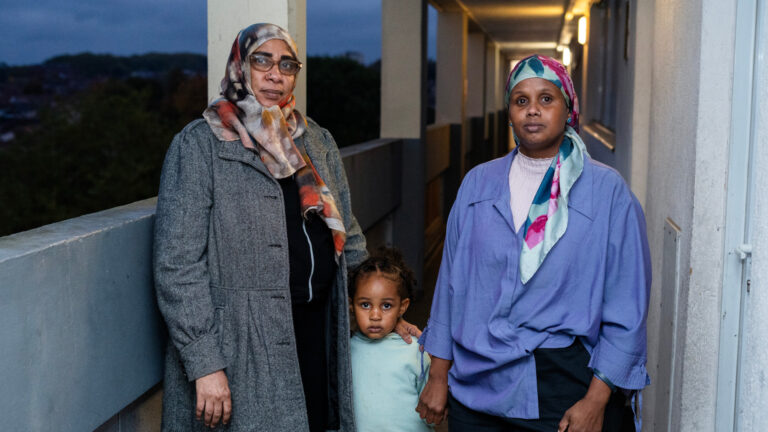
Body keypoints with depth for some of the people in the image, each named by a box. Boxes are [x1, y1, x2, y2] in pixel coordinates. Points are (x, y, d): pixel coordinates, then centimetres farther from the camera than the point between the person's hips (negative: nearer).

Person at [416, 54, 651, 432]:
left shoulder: (608, 192, -5)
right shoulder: (478, 184, 5)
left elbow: (626, 309, -7)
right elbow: (451, 283, 7)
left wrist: (596, 401, -11)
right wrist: (438, 376, 6)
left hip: (566, 386, -2)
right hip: (477, 385, 3)